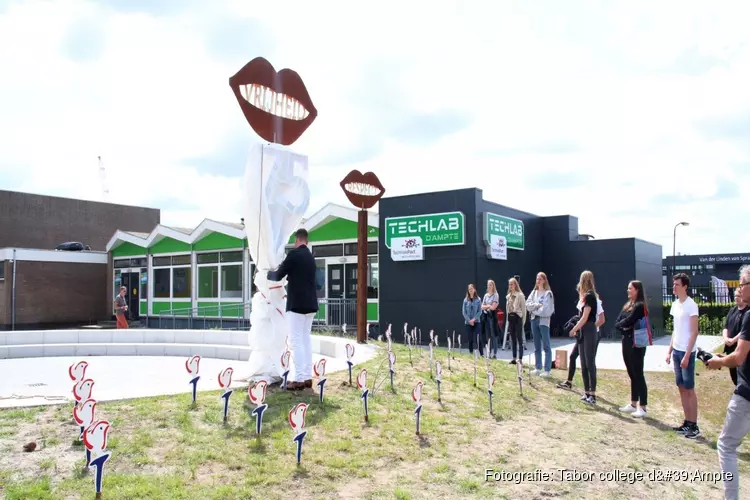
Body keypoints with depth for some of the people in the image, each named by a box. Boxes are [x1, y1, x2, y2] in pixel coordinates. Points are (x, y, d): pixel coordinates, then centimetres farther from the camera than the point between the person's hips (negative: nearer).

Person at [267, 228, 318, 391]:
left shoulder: (294, 254, -11)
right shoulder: (310, 257, 13)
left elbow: (278, 276, -6)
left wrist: (270, 273, 15)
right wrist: (287, 273, 37)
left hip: (297, 304, -8)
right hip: (309, 304, 8)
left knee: (296, 341, -6)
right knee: (306, 339, 11)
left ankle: (299, 379, -7)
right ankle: (307, 377, 12)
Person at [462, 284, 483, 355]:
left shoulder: (478, 300, -1)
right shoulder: (466, 300, 4)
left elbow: (480, 311, -3)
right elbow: (463, 312, 2)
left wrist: (474, 319, -12)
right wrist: (469, 320, -7)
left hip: (476, 322, -2)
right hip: (468, 322, 2)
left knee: (477, 339, -10)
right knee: (470, 340, 6)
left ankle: (482, 354, -4)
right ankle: (471, 354, 16)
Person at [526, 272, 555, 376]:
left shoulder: (548, 293, -7)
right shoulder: (534, 292, 12)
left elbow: (546, 309, -14)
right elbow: (528, 304, 3)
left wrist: (534, 309, -4)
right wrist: (537, 305, -12)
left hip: (544, 321, -6)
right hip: (534, 320, 7)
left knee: (546, 346, -3)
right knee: (537, 346, 11)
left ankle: (548, 370, -1)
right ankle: (538, 368, 18)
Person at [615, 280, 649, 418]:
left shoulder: (639, 306, -11)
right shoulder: (627, 305, 14)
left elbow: (628, 321, -19)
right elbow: (617, 323, 8)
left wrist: (621, 323, 2)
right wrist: (623, 329, -11)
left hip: (636, 343, -8)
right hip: (626, 342, 8)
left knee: (638, 375, -5)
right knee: (632, 374, 14)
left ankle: (643, 407, 0)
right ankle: (633, 404, 22)